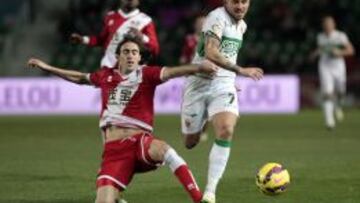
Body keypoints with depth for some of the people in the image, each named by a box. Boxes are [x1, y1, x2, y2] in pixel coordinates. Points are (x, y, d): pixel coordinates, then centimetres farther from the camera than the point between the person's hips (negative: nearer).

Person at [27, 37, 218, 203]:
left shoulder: (146, 74, 2)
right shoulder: (106, 76, 14)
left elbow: (170, 72, -16)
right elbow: (80, 78, 33)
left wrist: (199, 67, -35)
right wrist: (46, 67, 39)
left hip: (139, 141, -3)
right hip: (114, 149, 3)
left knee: (163, 150, -39)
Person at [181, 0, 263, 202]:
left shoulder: (242, 25, 12)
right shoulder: (218, 17, -14)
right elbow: (211, 53, -27)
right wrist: (241, 70, -30)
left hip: (224, 86, 5)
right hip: (200, 84, -5)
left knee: (226, 131, -23)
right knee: (191, 142, 8)